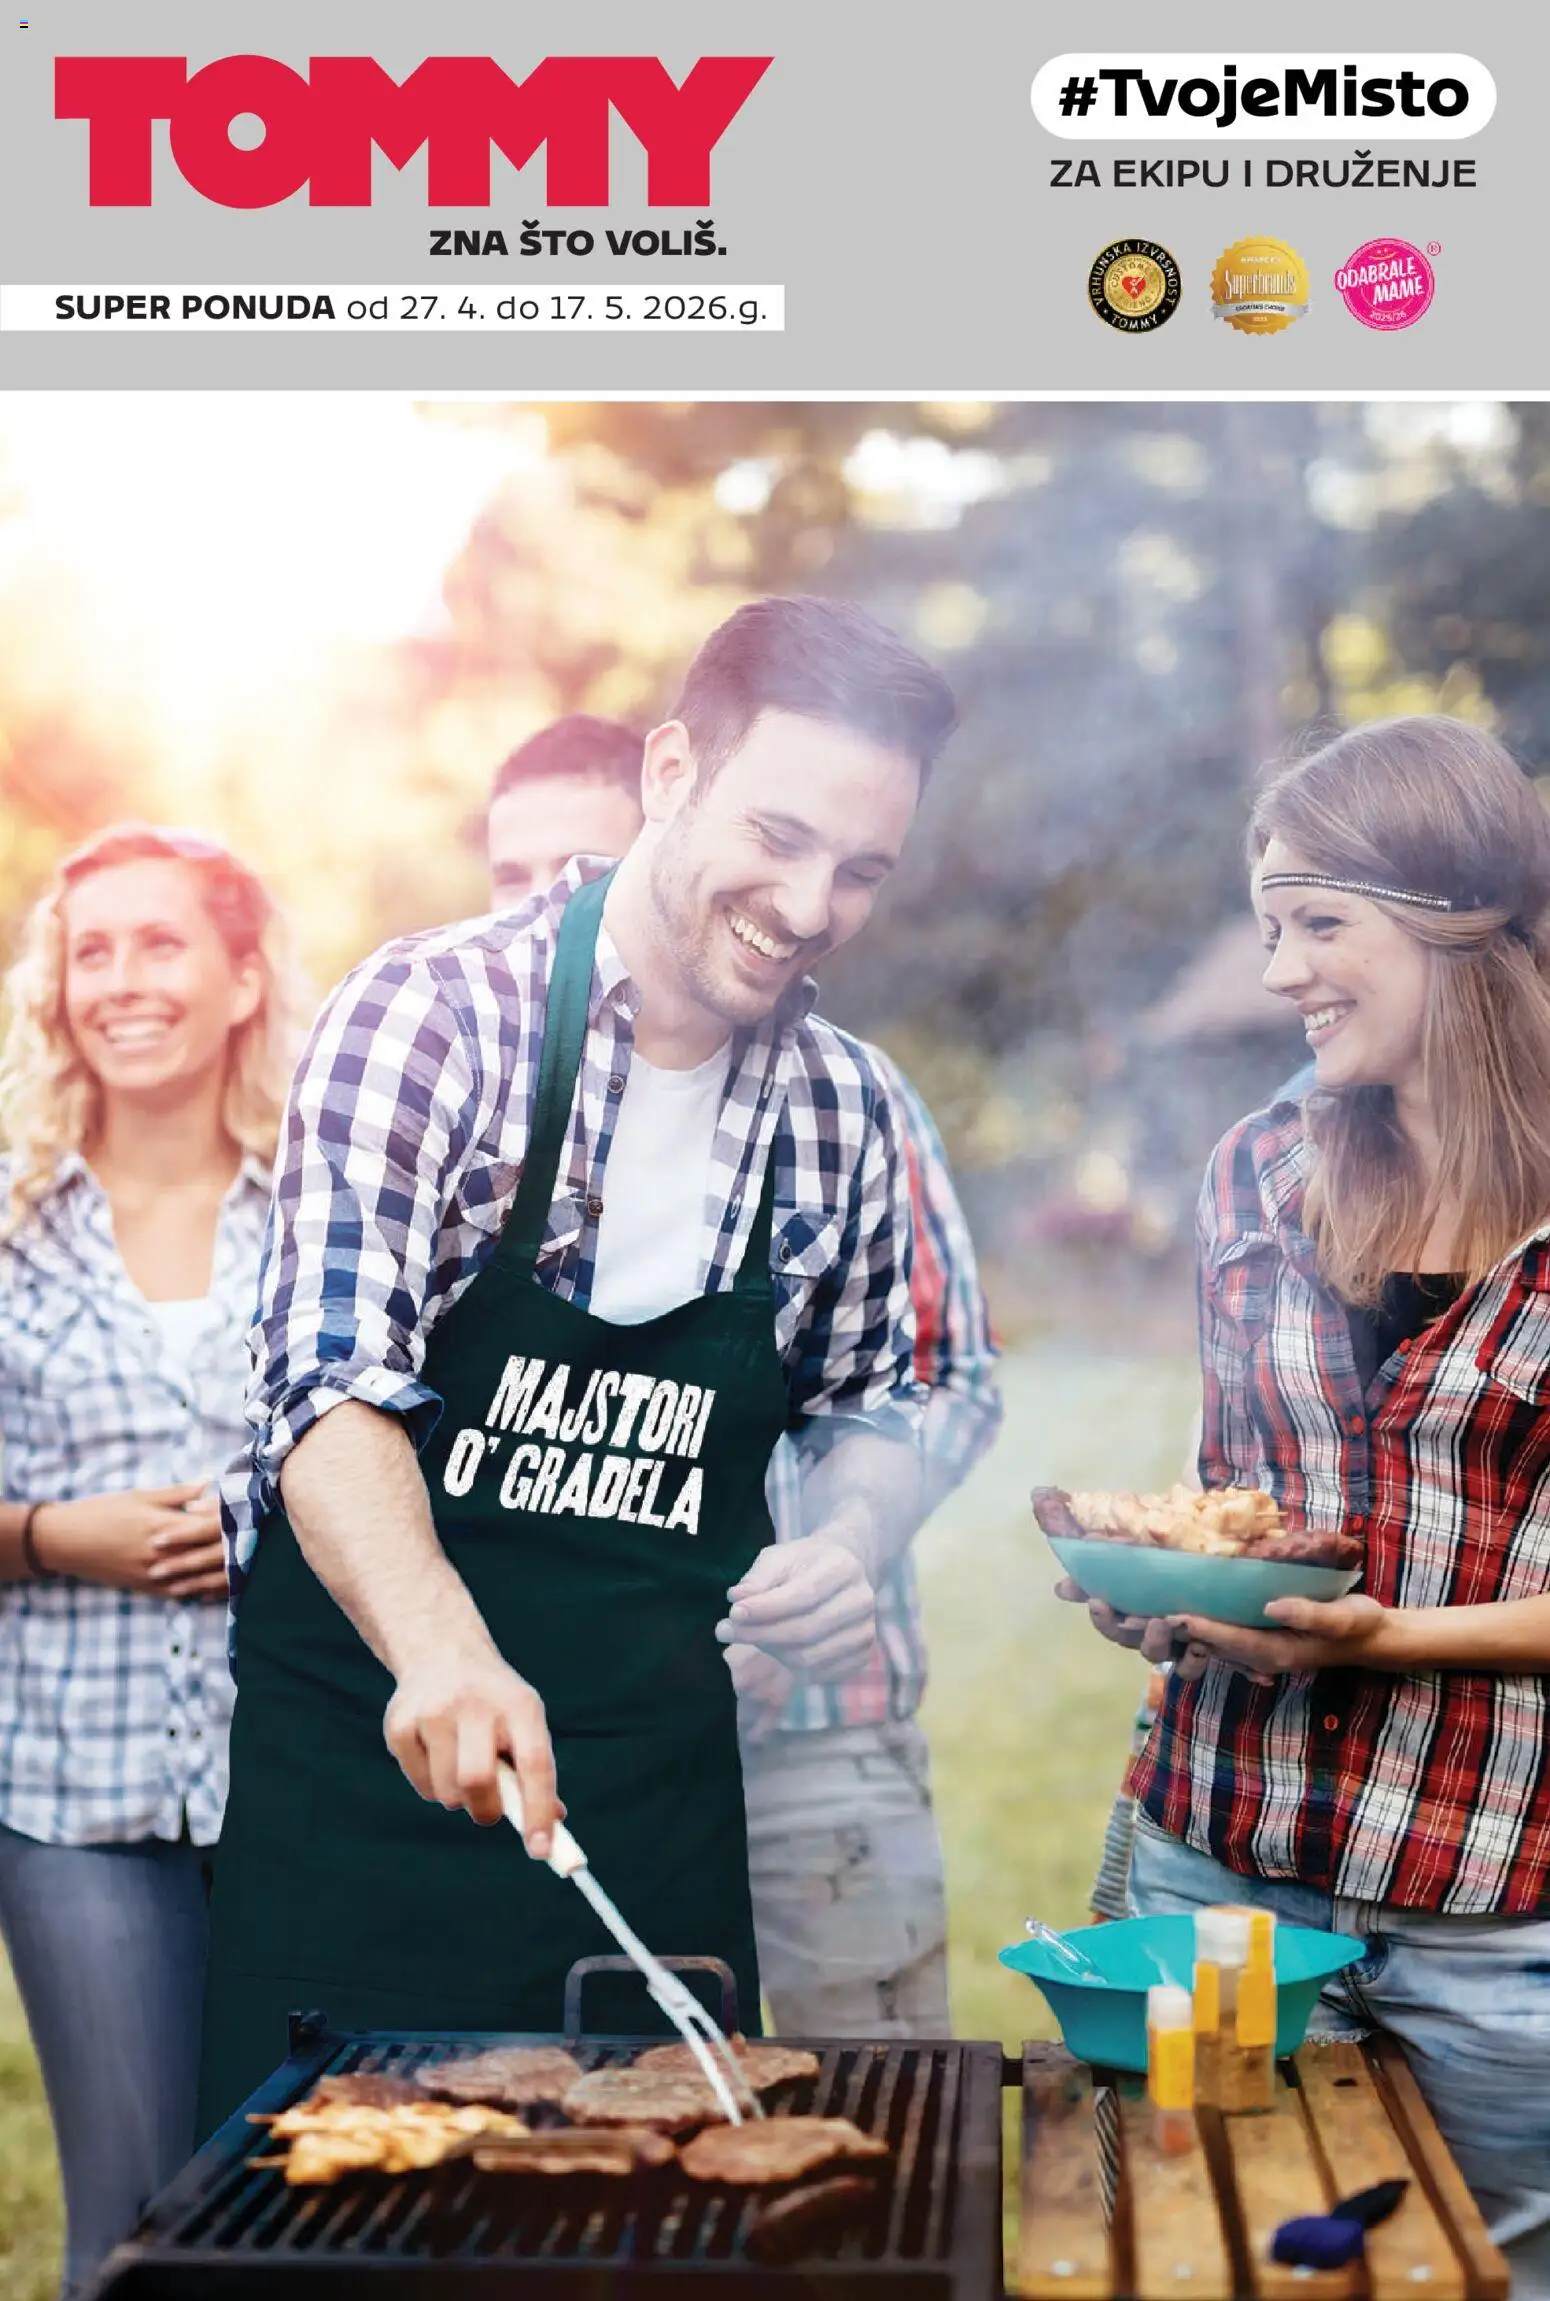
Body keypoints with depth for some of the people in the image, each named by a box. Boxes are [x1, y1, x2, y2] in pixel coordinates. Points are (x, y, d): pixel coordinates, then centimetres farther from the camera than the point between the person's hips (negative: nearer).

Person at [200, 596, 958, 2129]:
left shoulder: (845, 1114, 4)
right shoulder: (435, 1016, -12)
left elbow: (867, 1404, 15)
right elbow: (333, 1381, -21)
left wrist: (852, 1541, -8)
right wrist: (442, 1648, -38)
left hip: (654, 1809, 4)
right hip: (360, 1761, -4)